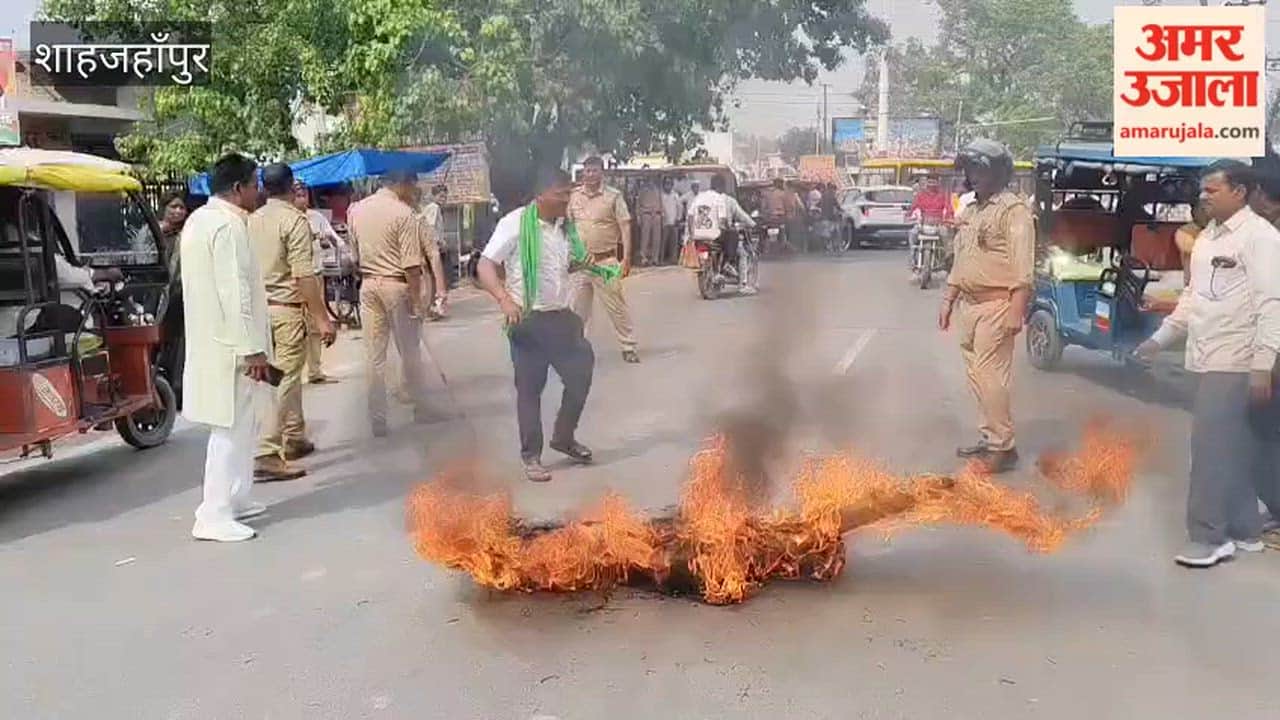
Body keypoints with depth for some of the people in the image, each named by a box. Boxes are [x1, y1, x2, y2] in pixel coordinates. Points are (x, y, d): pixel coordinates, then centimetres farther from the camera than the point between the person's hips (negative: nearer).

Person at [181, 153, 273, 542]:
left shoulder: (199, 219, 15)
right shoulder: (227, 225, -17)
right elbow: (235, 292, -21)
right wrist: (253, 348, -20)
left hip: (209, 339, 10)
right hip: (229, 345, -10)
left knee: (243, 424, 18)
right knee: (232, 428, -5)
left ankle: (235, 499, 26)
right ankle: (214, 516, -1)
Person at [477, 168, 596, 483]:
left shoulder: (565, 226, 7)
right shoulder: (515, 223, -14)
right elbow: (485, 266, -15)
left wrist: (583, 263, 1)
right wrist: (505, 300, -30)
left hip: (562, 317, 6)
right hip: (528, 320, -6)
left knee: (581, 375, 10)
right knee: (529, 390, 3)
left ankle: (564, 437, 32)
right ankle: (531, 456, 16)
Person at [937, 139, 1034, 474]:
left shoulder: (1013, 209, -10)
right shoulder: (970, 211, 17)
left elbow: (1023, 265, -16)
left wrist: (1016, 311, -22)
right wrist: (948, 300, 20)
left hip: (996, 306, -9)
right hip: (969, 305, 9)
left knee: (990, 375, -10)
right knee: (976, 374, 12)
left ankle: (1003, 447, -4)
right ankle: (990, 438, 22)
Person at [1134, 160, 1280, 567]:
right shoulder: (1207, 237, 14)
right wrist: (1161, 338, 17)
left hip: (1237, 363, -8)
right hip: (1209, 361, 8)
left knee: (1213, 449, -6)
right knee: (1238, 451, 15)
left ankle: (1210, 537, 4)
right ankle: (1243, 530, 25)